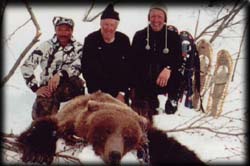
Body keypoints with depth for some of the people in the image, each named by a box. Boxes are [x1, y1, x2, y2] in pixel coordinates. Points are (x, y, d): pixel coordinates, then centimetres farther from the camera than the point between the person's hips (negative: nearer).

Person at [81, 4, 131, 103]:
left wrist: (122, 93, -7)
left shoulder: (124, 40, -2)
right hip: (97, 89, -2)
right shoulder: (91, 40, -7)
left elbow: (127, 69, -1)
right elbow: (87, 69, -8)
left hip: (119, 90, 2)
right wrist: (97, 93, -13)